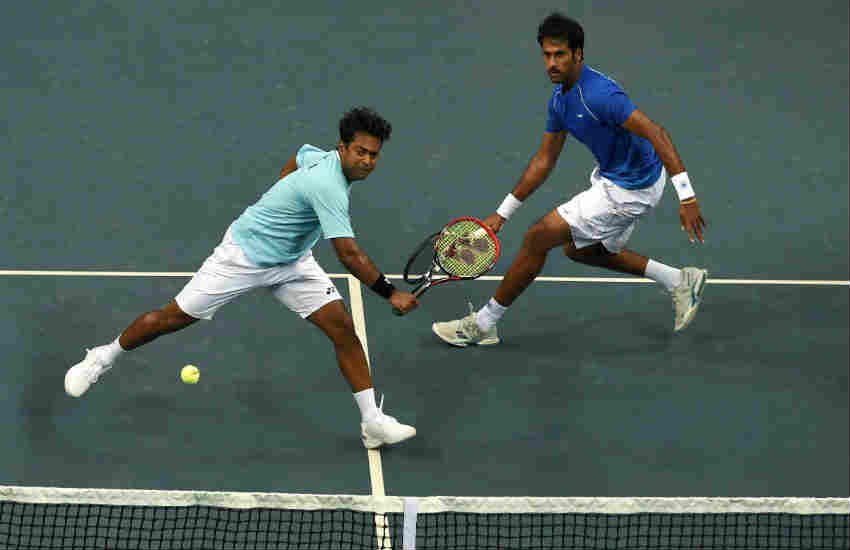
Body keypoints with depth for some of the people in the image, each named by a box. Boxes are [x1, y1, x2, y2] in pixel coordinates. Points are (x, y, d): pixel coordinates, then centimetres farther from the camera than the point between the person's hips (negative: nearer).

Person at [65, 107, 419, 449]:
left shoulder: (324, 157, -7)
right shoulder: (329, 187, -34)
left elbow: (297, 159, 18)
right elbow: (350, 256, -36)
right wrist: (391, 294, -31)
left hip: (291, 261, 8)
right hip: (243, 256, -8)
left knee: (342, 327, -7)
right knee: (173, 318, 4)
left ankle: (372, 423, -2)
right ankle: (103, 358, 28)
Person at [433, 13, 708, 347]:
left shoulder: (599, 94, -29)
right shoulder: (559, 99, 2)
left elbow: (656, 134, -32)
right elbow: (545, 160, 12)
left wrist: (686, 197, -37)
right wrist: (502, 214, 13)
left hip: (629, 190, -10)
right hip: (611, 177, 10)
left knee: (538, 238, -6)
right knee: (580, 249, 29)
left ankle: (482, 324, 8)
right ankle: (678, 281, 30)